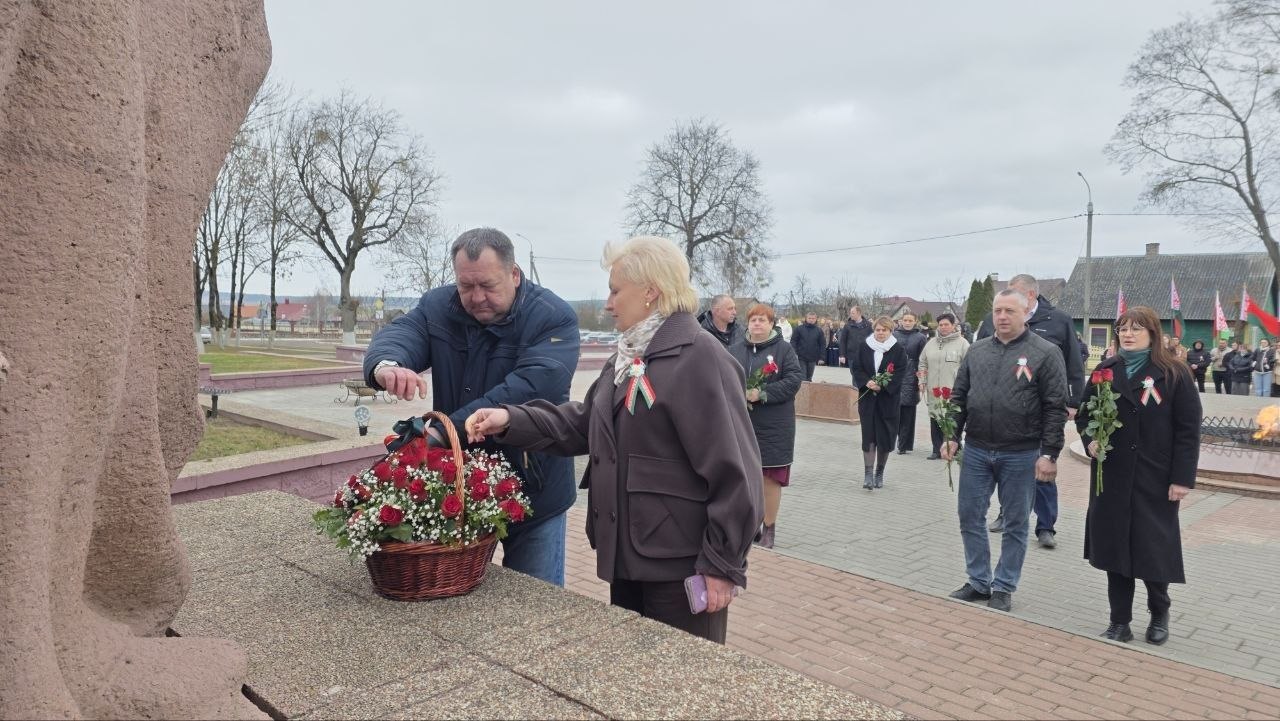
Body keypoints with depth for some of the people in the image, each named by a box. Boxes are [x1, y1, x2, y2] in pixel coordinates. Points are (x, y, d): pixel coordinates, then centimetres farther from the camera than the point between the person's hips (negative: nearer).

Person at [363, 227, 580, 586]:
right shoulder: (438, 306, 0)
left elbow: (533, 386, -29)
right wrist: (385, 364, -44)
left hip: (531, 493, -4)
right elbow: (400, 332, -17)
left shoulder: (554, 318, -15)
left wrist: (449, 429, -37)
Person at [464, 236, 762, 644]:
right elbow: (583, 423, 12)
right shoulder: (628, 356, 12)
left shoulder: (700, 358, -19)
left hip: (680, 564, -8)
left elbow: (733, 472, -20)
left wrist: (722, 565, -18)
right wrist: (511, 420, -2)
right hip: (630, 554, 9)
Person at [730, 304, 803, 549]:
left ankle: (769, 529, 17)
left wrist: (763, 394, -18)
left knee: (770, 478, 3)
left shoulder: (783, 349, 0)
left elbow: (794, 379, -9)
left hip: (773, 427, -3)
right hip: (741, 424, 3)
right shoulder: (735, 350, 9)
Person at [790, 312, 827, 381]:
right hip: (801, 358, -2)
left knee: (809, 378, 10)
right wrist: (794, 353, -12)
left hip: (812, 359, 2)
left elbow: (823, 344, 5)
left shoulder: (819, 331, 5)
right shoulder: (799, 328, -1)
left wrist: (821, 357, 0)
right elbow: (793, 341, -2)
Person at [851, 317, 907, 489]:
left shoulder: (898, 349, -1)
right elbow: (855, 368, 3)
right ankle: (869, 474, -2)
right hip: (867, 398, 1)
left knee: (885, 436, 5)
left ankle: (879, 473, 20)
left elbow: (900, 372, -6)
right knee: (868, 435, -3)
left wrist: (883, 386, -18)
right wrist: (867, 382, -15)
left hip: (888, 399, -1)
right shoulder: (864, 347, 3)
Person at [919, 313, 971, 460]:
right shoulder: (931, 343, 14)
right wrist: (922, 381, 11)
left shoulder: (962, 343, -1)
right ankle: (937, 450, 18)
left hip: (953, 392, -5)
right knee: (935, 422, 9)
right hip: (933, 391, 5)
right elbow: (923, 363, 20)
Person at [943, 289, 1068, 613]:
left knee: (1015, 523, 9)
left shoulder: (1046, 353, -6)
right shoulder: (977, 351, 8)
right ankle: (978, 581, 24)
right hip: (976, 451, 4)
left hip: (1021, 455, -4)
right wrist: (952, 436, 4)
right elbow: (959, 398, 12)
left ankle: (1004, 587, 22)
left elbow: (1055, 409, -8)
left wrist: (1049, 454, -12)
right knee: (969, 517, 9)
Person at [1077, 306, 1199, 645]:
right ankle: (1120, 621, 18)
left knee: (1154, 547, 3)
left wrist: (1183, 478, -11)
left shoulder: (1173, 374, -3)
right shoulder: (1106, 370, 7)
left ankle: (1159, 614, 29)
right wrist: (1089, 439, -6)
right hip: (1111, 474, 3)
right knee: (1114, 546, 6)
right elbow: (1083, 413, 15)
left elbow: (1189, 429, -6)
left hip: (1154, 477, -3)